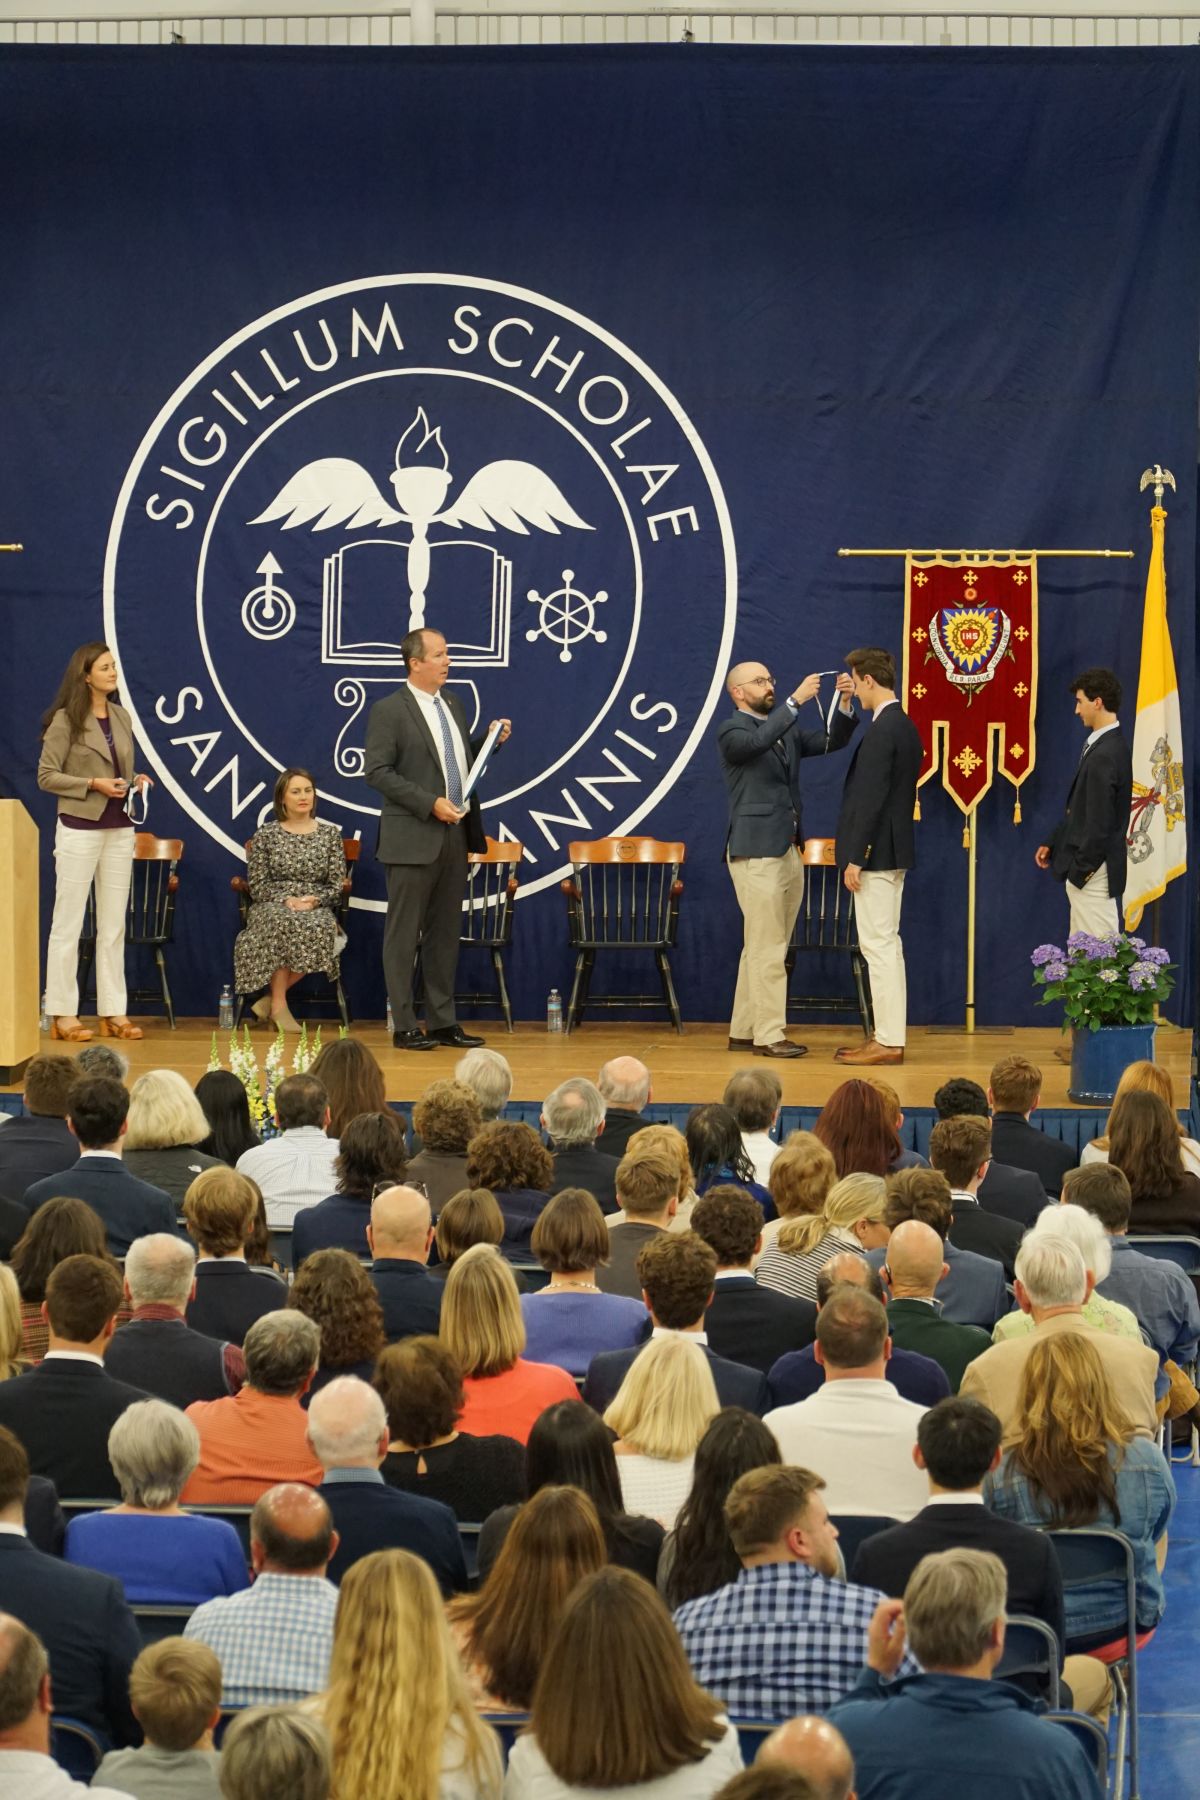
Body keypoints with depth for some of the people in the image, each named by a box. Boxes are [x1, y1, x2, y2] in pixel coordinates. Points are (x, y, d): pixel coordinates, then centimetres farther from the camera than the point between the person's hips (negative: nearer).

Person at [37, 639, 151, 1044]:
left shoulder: (122, 718, 10)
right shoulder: (66, 720, -8)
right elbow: (46, 776, -9)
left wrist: (136, 781, -2)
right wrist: (93, 784, -18)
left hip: (119, 829, 6)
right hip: (80, 829, -6)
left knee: (114, 924, 8)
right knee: (68, 923, -1)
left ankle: (113, 1011, 12)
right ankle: (63, 1014, 2)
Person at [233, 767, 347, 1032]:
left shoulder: (330, 834, 12)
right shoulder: (266, 834, 8)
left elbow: (337, 885, 6)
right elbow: (257, 884, 2)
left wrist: (314, 901, -14)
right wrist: (286, 900, -15)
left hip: (317, 908, 1)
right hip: (272, 906, -1)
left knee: (320, 930, -36)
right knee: (284, 924, -39)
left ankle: (271, 998, -22)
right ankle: (279, 1005, -29)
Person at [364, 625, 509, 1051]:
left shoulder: (452, 704, 14)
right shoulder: (389, 711, -9)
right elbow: (377, 771, -14)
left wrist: (490, 740, 5)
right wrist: (430, 803, -19)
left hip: (455, 836, 7)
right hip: (414, 839, -7)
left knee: (445, 934, 11)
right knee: (404, 935, -1)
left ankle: (442, 1022, 17)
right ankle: (405, 1027, 2)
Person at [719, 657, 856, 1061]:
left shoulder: (786, 730, 17)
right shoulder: (731, 731, -6)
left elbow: (830, 741, 9)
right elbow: (759, 742, -27)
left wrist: (844, 705, -7)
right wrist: (796, 700, -31)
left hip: (788, 853, 8)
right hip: (756, 854, -8)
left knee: (763, 948, 10)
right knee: (767, 949, -8)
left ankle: (743, 1030, 15)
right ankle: (769, 1035, -5)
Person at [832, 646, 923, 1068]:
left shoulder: (882, 730, -18)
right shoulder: (905, 727, 13)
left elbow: (871, 798, -21)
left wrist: (855, 858, -19)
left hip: (876, 854, -10)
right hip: (894, 851, 10)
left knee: (879, 946, -7)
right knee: (887, 945, 13)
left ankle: (888, 1041, -6)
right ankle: (890, 1035, 17)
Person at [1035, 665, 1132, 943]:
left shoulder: (1105, 755, -21)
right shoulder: (1106, 745, 10)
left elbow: (1099, 823, -21)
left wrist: (1079, 871, -15)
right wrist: (1052, 843, 18)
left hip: (1093, 873, -10)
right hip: (1087, 867, 10)